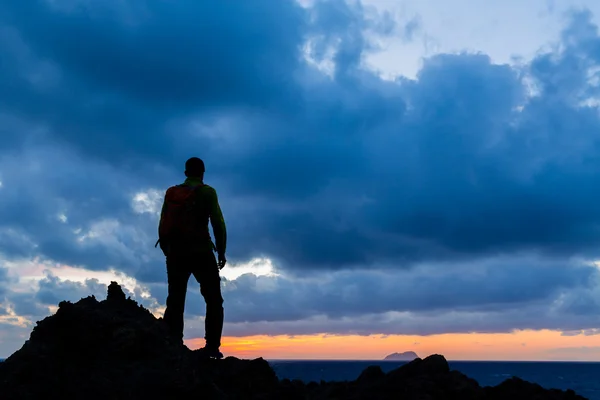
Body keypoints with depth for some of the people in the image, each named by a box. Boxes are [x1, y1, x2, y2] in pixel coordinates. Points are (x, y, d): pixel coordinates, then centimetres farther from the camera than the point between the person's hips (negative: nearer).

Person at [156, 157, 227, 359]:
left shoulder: (171, 193, 10)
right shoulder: (207, 192, -2)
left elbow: (162, 226, 9)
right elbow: (218, 223, -9)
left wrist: (168, 252, 16)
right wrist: (221, 252, 0)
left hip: (176, 253, 4)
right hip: (200, 252, -4)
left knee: (175, 302, 9)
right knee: (214, 300, 5)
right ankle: (212, 346, -5)